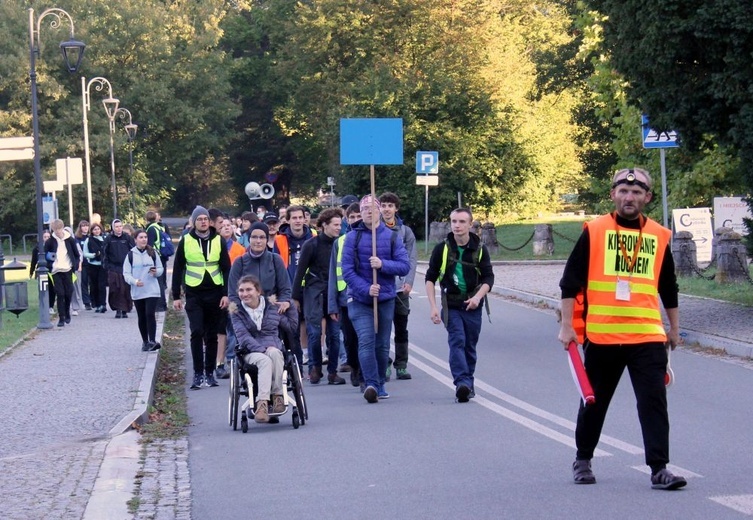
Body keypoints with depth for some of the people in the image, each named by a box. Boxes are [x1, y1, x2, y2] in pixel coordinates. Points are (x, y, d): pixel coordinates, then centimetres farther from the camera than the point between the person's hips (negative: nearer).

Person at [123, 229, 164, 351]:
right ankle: (145, 341, 19)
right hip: (137, 291, 1)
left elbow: (161, 269, 10)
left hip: (152, 290, -1)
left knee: (150, 314, -14)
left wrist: (156, 272, -12)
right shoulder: (131, 255, 1)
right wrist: (135, 281, -19)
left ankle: (152, 341, -17)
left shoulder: (153, 253, 4)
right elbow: (126, 273, -1)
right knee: (142, 318, 8)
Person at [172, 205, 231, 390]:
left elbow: (226, 269, 5)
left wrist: (226, 293, -4)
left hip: (214, 294, 1)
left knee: (212, 336, 6)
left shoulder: (219, 241, 3)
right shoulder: (185, 241, 1)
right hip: (194, 294, -1)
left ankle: (209, 373, 14)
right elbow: (177, 269, 5)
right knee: (197, 332, -12)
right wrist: (176, 296, 1)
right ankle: (198, 373, -7)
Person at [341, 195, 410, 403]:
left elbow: (405, 266, -2)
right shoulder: (352, 237, -1)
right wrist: (366, 289, -19)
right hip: (359, 299, -2)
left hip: (386, 299, 2)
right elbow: (347, 270, -7)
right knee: (366, 341, -16)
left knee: (382, 344, 9)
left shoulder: (392, 237, 5)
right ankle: (371, 384, -22)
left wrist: (383, 264, -18)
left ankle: (380, 384, 23)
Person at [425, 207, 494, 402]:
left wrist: (478, 296, -17)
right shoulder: (442, 249, -2)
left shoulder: (479, 249, 1)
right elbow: (430, 278, 3)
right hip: (451, 306, -2)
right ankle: (462, 383, -28)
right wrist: (433, 306, -6)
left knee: (470, 346, 8)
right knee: (457, 341, -17)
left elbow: (488, 278, 2)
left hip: (473, 306, 2)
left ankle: (468, 384, 20)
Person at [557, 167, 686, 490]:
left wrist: (674, 328, 23)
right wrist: (567, 325, -4)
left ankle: (659, 469, -7)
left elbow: (668, 289, 19)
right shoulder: (594, 232, -1)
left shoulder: (659, 236, 8)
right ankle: (583, 460, 30)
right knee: (594, 401, 12)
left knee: (654, 402, -7)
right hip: (601, 336, -1)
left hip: (648, 337, 1)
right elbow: (570, 281, 0)